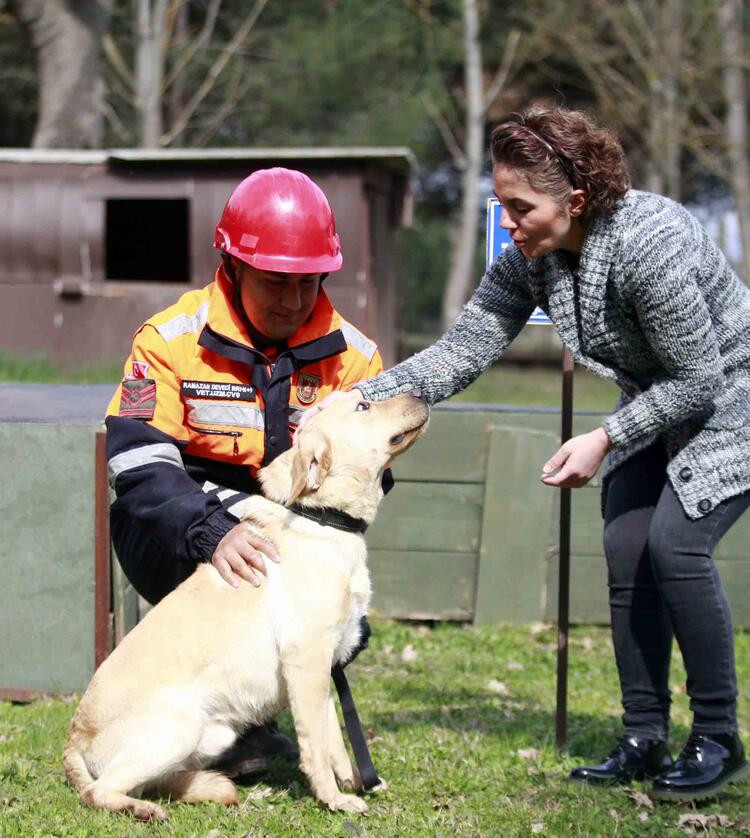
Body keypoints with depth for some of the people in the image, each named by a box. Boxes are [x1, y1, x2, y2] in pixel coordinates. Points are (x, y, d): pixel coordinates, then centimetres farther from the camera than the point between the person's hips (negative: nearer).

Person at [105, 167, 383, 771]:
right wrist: (213, 533, -41)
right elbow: (138, 464, -24)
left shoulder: (351, 354, -2)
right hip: (169, 545, -3)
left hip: (293, 541, 3)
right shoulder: (172, 341, -13)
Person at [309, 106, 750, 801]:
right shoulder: (529, 259, -11)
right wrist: (362, 397, -26)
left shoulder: (651, 242, -33)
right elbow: (462, 351, -14)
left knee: (675, 542, -20)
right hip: (655, 408, 8)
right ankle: (644, 742, 8)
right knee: (626, 551, -2)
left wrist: (605, 441, -24)